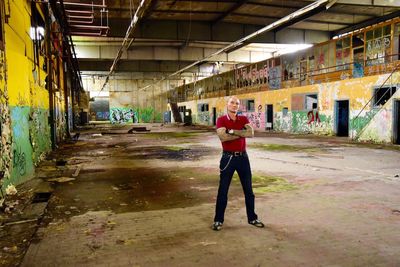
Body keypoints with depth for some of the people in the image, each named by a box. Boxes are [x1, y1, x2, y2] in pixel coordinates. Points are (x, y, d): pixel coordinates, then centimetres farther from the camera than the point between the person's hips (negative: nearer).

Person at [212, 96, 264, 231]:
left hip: (243, 157, 3)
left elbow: (251, 133, -13)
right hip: (228, 158, -3)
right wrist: (242, 133, -14)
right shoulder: (221, 120, -5)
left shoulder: (244, 119, 5)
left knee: (248, 189, 12)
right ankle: (218, 220, 17)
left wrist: (232, 131, -17)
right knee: (223, 190, 4)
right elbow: (223, 137, -22)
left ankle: (252, 218, 27)